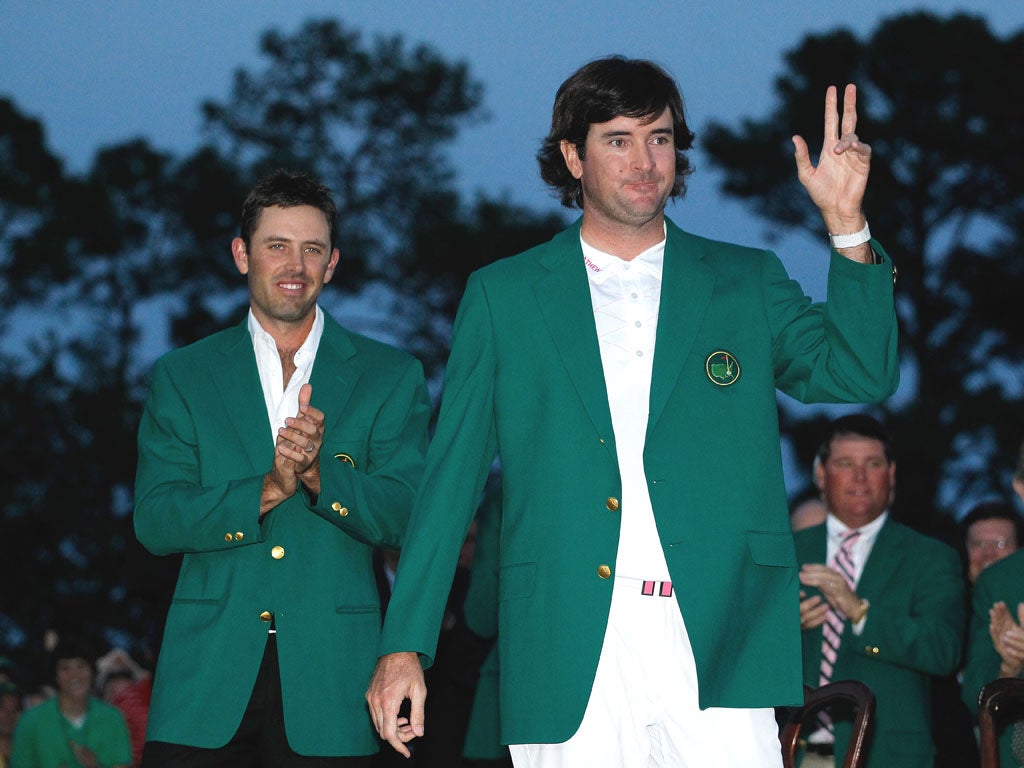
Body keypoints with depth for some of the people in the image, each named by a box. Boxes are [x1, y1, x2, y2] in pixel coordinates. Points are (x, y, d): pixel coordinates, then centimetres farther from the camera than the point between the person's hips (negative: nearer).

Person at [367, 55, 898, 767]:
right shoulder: (502, 294, 12)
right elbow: (450, 476, 10)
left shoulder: (748, 282, 14)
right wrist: (404, 646, 3)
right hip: (568, 654, 0)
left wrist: (846, 223, -11)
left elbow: (860, 375, 1)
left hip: (718, 652, 0)